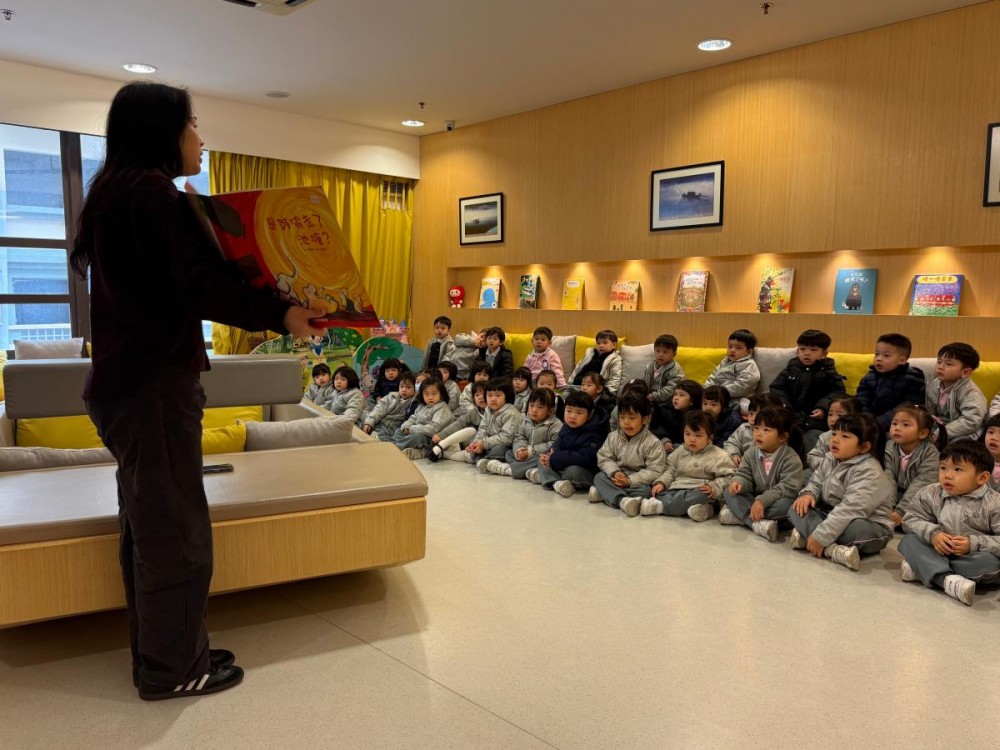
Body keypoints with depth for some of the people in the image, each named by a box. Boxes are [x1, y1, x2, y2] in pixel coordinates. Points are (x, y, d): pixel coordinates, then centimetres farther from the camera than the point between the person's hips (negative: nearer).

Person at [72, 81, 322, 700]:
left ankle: (160, 653, 28)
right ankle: (173, 668, 13)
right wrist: (280, 315, -24)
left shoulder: (116, 191, 18)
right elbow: (198, 286, -22)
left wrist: (256, 306, 21)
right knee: (176, 530, 0)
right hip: (154, 385, -10)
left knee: (149, 525, 15)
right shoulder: (152, 191, -13)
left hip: (129, 379, 10)